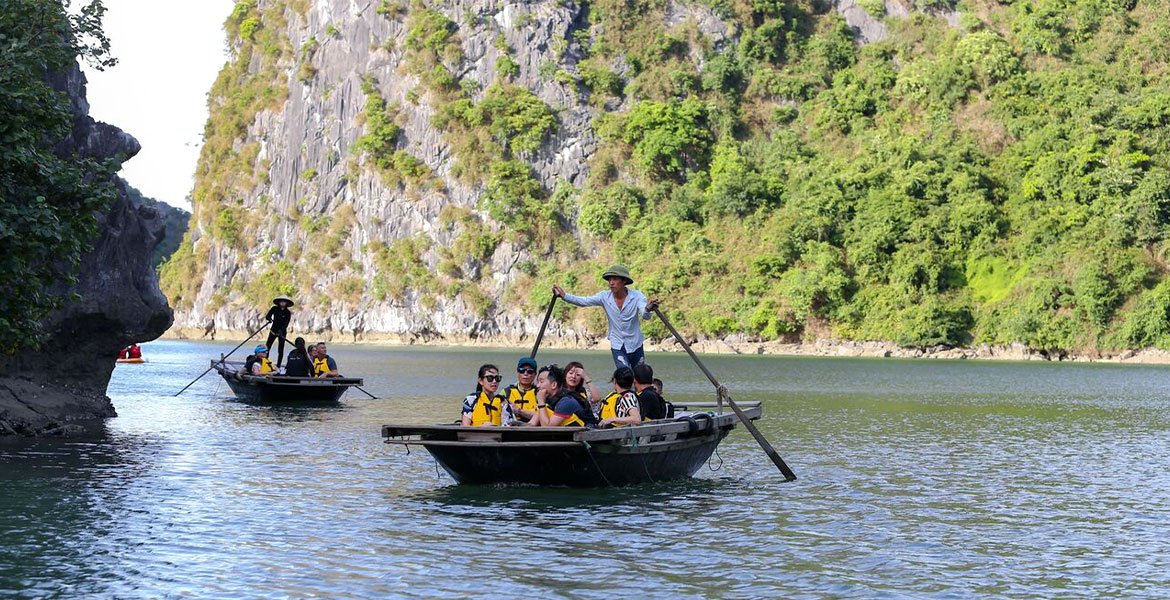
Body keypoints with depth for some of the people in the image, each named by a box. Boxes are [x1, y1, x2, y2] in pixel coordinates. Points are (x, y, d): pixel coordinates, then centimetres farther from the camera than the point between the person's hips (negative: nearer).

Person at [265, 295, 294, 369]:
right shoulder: (274, 309, -1)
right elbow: (267, 316, -9)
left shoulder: (288, 313, -7)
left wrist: (281, 331, -30)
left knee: (280, 350, -1)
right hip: (273, 330, 2)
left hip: (282, 332, -2)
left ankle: (278, 366, 5)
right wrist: (270, 319, -33)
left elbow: (286, 324, -15)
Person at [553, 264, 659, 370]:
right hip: (617, 346, 0)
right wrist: (564, 295, -31)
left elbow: (645, 315, -29)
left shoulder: (637, 296, -15)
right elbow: (583, 301, -15)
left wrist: (647, 309, -54)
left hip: (635, 345, 0)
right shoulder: (605, 297, -8)